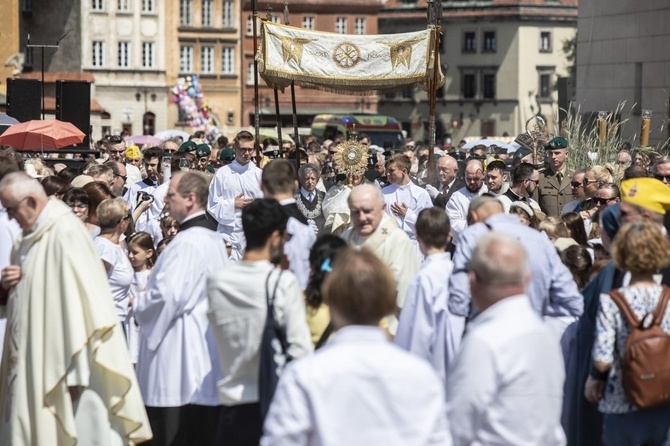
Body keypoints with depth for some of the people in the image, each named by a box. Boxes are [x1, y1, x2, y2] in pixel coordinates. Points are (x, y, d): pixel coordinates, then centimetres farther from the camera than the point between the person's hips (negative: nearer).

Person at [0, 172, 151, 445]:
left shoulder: (65, 233, -16)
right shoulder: (30, 235, 13)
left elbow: (79, 300, -21)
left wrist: (75, 371, -22)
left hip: (57, 365, -9)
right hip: (30, 363, 9)